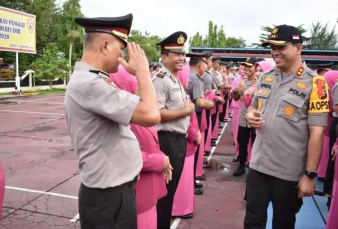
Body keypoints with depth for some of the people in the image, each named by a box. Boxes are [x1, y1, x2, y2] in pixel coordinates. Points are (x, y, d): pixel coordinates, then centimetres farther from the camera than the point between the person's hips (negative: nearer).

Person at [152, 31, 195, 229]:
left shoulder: (176, 80, 15)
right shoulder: (160, 80, -17)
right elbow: (156, 114, -25)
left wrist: (186, 124, 10)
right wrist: (187, 110, -16)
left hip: (179, 139, 10)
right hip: (168, 141, -10)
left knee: (172, 187, 20)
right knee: (165, 189, 4)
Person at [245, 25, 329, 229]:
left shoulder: (314, 83, -12)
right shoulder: (266, 77, 5)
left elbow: (317, 132, -14)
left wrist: (310, 174, -15)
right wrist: (250, 115, -6)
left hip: (289, 172, -4)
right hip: (258, 164, 5)